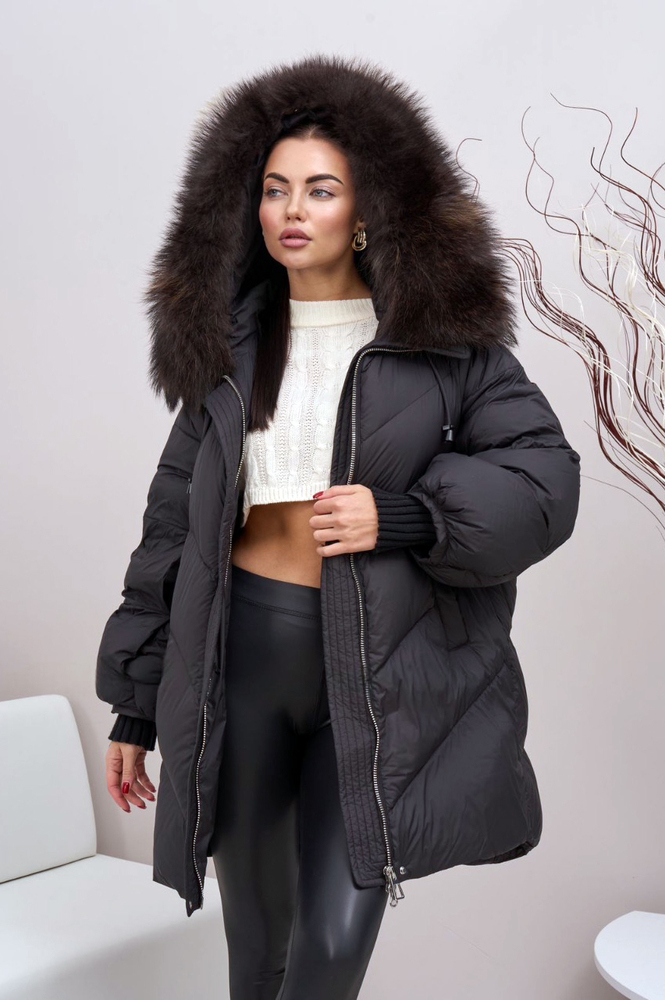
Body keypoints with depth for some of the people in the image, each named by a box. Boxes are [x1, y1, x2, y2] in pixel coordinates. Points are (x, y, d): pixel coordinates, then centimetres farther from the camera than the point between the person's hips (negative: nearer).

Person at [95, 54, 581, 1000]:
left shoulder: (446, 335, 0)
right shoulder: (228, 345, 7)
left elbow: (546, 476, -3)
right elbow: (174, 524, 10)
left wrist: (403, 516, -19)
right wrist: (136, 706, 11)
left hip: (382, 671, -2)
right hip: (243, 654, 3)